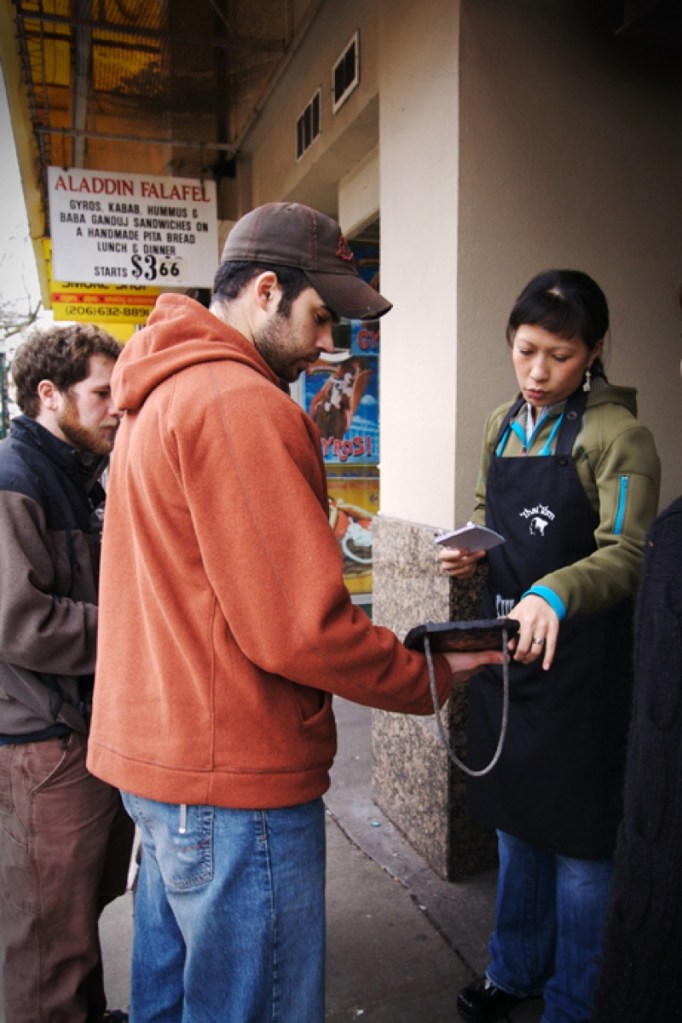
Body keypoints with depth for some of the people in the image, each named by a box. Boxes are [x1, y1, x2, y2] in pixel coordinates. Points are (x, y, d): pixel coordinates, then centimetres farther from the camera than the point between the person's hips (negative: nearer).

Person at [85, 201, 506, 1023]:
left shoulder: (158, 397, 13)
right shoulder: (242, 404, -20)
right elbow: (298, 629, -23)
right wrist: (434, 678, -10)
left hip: (158, 757, 10)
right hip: (232, 781, -10)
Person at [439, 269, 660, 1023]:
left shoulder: (616, 436, -12)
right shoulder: (502, 425, 8)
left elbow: (628, 554, -19)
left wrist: (555, 593, -37)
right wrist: (474, 554, -1)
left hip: (578, 659, -6)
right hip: (504, 645, 6)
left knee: (579, 842, 8)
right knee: (514, 820, 21)